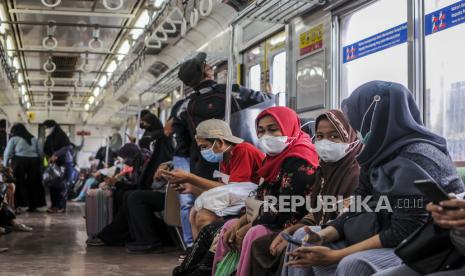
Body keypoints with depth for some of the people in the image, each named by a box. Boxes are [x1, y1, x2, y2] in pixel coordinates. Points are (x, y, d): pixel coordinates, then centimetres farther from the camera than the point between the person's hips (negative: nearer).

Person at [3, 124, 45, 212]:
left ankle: (18, 205, -3)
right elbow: (39, 153, 15)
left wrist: (5, 165, 11)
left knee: (19, 184, 0)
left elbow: (7, 153, 3)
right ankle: (33, 206, 11)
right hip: (34, 162, 4)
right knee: (33, 184, 9)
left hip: (19, 162, -4)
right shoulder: (33, 139, 20)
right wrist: (39, 164, 15)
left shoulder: (14, 139, 6)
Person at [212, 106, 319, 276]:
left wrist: (247, 228, -13)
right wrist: (241, 222, -3)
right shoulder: (278, 157, 11)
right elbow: (262, 199, 12)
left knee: (255, 234, -29)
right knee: (230, 227, 7)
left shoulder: (298, 163, -19)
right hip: (276, 222, 10)